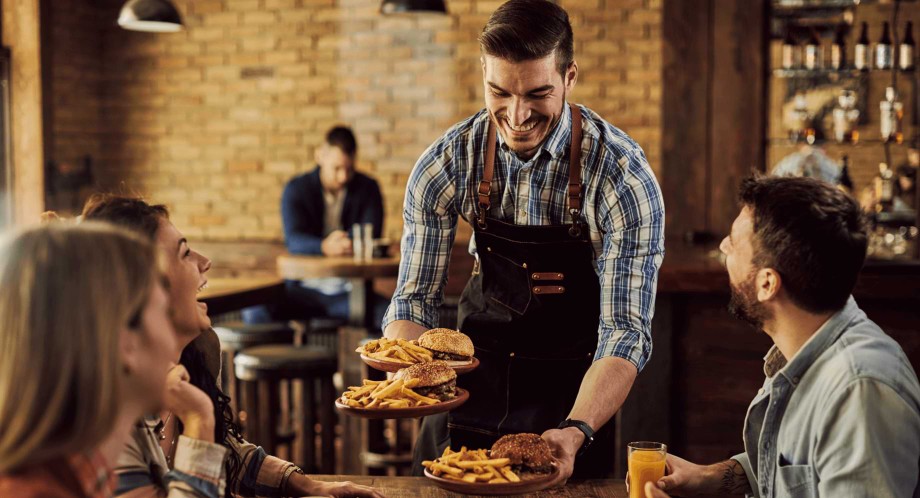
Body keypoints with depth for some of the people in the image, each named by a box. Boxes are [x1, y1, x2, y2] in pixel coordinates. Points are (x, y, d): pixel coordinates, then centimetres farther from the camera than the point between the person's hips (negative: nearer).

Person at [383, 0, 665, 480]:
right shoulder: (446, 163, -15)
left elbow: (625, 331, -24)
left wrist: (576, 432, -40)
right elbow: (414, 299, -9)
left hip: (571, 393, -2)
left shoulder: (622, 176, -23)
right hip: (475, 377, 3)